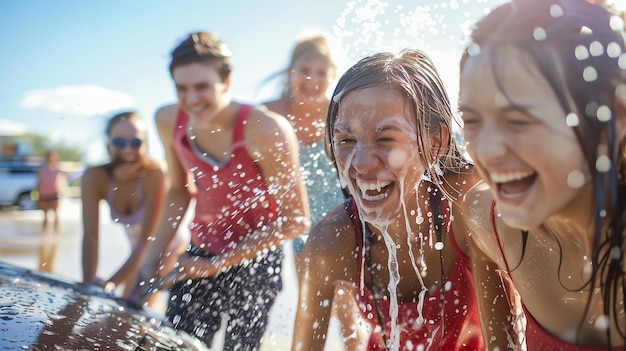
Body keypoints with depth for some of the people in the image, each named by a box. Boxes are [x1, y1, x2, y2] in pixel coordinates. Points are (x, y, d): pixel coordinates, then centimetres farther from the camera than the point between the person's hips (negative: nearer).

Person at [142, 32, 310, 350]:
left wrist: (216, 264, -17)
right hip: (199, 255, 5)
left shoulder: (265, 132, -24)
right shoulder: (169, 121, -7)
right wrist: (155, 258, 3)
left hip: (254, 264, -4)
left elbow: (295, 220, -19)